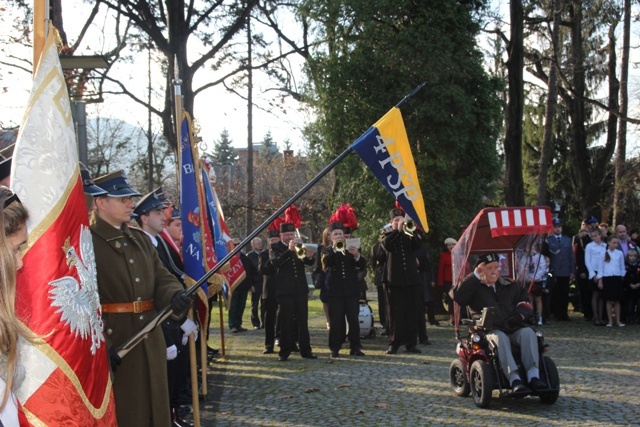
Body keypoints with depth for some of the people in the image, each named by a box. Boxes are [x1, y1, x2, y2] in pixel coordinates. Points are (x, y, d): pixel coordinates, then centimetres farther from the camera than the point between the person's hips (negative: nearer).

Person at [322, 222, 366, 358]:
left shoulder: (352, 248, 11)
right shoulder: (327, 251, 6)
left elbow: (362, 265, -2)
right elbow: (325, 263, -15)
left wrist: (357, 255, -22)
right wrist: (334, 248, -24)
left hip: (351, 290, 2)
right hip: (335, 291, -1)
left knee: (354, 320, 0)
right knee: (336, 321, -2)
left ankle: (355, 347, 6)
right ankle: (335, 348, 3)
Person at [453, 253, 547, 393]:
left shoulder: (510, 286, 26)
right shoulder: (475, 288, 14)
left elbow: (523, 301, 21)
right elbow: (458, 296, -5)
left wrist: (519, 315, -2)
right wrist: (475, 276, -4)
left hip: (513, 328, 4)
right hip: (488, 330, -4)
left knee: (528, 332, -29)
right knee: (500, 338, -38)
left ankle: (533, 376, -39)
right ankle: (514, 379, -48)